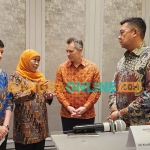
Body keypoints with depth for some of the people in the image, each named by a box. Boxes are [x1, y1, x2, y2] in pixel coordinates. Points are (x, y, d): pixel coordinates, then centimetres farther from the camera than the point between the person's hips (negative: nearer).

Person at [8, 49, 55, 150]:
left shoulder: (40, 76, 11)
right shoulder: (16, 76, -6)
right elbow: (16, 98, -16)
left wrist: (48, 97, -6)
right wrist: (34, 89, -26)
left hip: (40, 121, 6)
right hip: (25, 124, -5)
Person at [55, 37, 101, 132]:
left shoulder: (92, 67, -1)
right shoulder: (62, 68, 1)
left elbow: (96, 90, -3)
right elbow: (58, 90, 0)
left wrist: (85, 107, -12)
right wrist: (68, 107, -12)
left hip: (87, 115, 0)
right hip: (67, 114, 1)